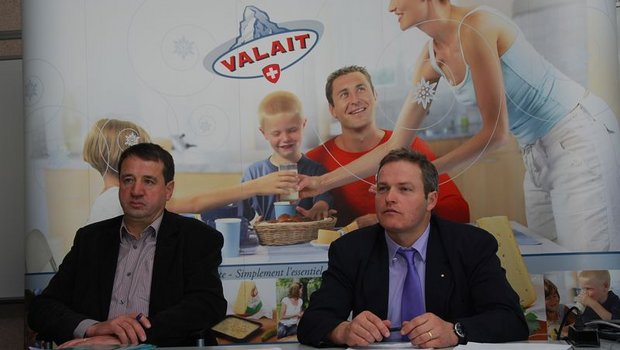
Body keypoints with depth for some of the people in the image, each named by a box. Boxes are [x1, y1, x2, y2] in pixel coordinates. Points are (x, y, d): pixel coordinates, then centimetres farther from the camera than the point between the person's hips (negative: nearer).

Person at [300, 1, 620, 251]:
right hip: (537, 152, 8)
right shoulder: (430, 59, 2)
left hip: (580, 136, -8)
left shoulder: (476, 26, -22)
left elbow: (496, 131, -20)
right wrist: (323, 182, 2)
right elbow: (394, 147, 5)